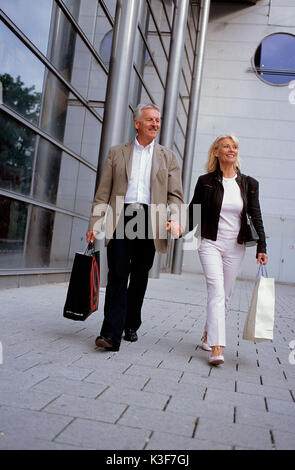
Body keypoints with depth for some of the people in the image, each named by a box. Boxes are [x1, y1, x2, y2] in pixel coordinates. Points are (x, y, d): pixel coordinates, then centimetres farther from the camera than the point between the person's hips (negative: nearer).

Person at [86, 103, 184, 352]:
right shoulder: (117, 153, 14)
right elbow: (103, 192, 10)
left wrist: (176, 220, -11)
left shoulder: (168, 157, 15)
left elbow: (175, 194, 8)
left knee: (140, 277, 7)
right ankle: (112, 333, -12)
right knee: (118, 275, -10)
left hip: (150, 220, 1)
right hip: (121, 217, -1)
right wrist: (95, 224, 1)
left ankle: (131, 326, 22)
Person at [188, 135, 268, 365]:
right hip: (210, 244, -3)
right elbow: (194, 212, 6)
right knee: (216, 291, -16)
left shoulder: (249, 184, 5)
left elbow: (256, 216, 4)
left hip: (235, 247, 3)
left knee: (225, 294, 10)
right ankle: (217, 348, -20)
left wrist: (261, 247, -3)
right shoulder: (206, 181, 0)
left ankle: (208, 334, 30)